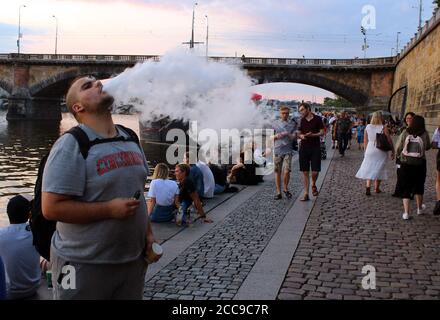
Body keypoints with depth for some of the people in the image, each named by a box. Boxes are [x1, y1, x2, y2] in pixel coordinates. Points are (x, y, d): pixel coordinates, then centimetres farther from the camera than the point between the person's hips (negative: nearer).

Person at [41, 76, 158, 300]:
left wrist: (148, 233, 10)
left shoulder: (131, 140, 8)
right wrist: (110, 209, -22)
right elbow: (51, 208, -20)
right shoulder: (71, 145, -14)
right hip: (85, 265, -6)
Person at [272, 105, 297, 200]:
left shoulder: (292, 124, 7)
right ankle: (278, 192, 13)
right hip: (277, 150, 2)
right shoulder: (275, 124, 10)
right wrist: (276, 136, -8)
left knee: (287, 171, -13)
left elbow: (293, 137, 2)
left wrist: (288, 134, -18)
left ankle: (285, 189, 11)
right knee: (277, 172, 4)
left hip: (288, 150, -1)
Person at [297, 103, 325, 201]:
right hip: (304, 148, 3)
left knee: (315, 171, -7)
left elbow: (322, 132, -3)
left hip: (315, 148, -3)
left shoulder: (317, 119, -2)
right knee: (305, 172, 2)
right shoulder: (302, 120, 10)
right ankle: (306, 194, 7)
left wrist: (312, 135, -19)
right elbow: (299, 133, 16)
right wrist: (301, 136, -8)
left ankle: (313, 185, 25)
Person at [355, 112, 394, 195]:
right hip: (381, 151, -2)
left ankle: (368, 187, -8)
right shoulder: (384, 128, -10)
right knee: (379, 169, 11)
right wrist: (393, 152, 3)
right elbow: (389, 141, -8)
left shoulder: (368, 127, 0)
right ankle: (377, 188, 20)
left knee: (369, 169, 9)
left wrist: (366, 150, 19)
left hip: (370, 150, 2)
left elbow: (365, 141, 7)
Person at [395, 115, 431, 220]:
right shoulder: (424, 134, -7)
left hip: (405, 164, 0)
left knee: (406, 188, 6)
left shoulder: (405, 133, -6)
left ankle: (406, 212, -1)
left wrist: (399, 155, 18)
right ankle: (419, 208, 37)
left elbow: (398, 147, -2)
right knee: (418, 186, 20)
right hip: (420, 164, 0)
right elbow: (427, 147, 6)